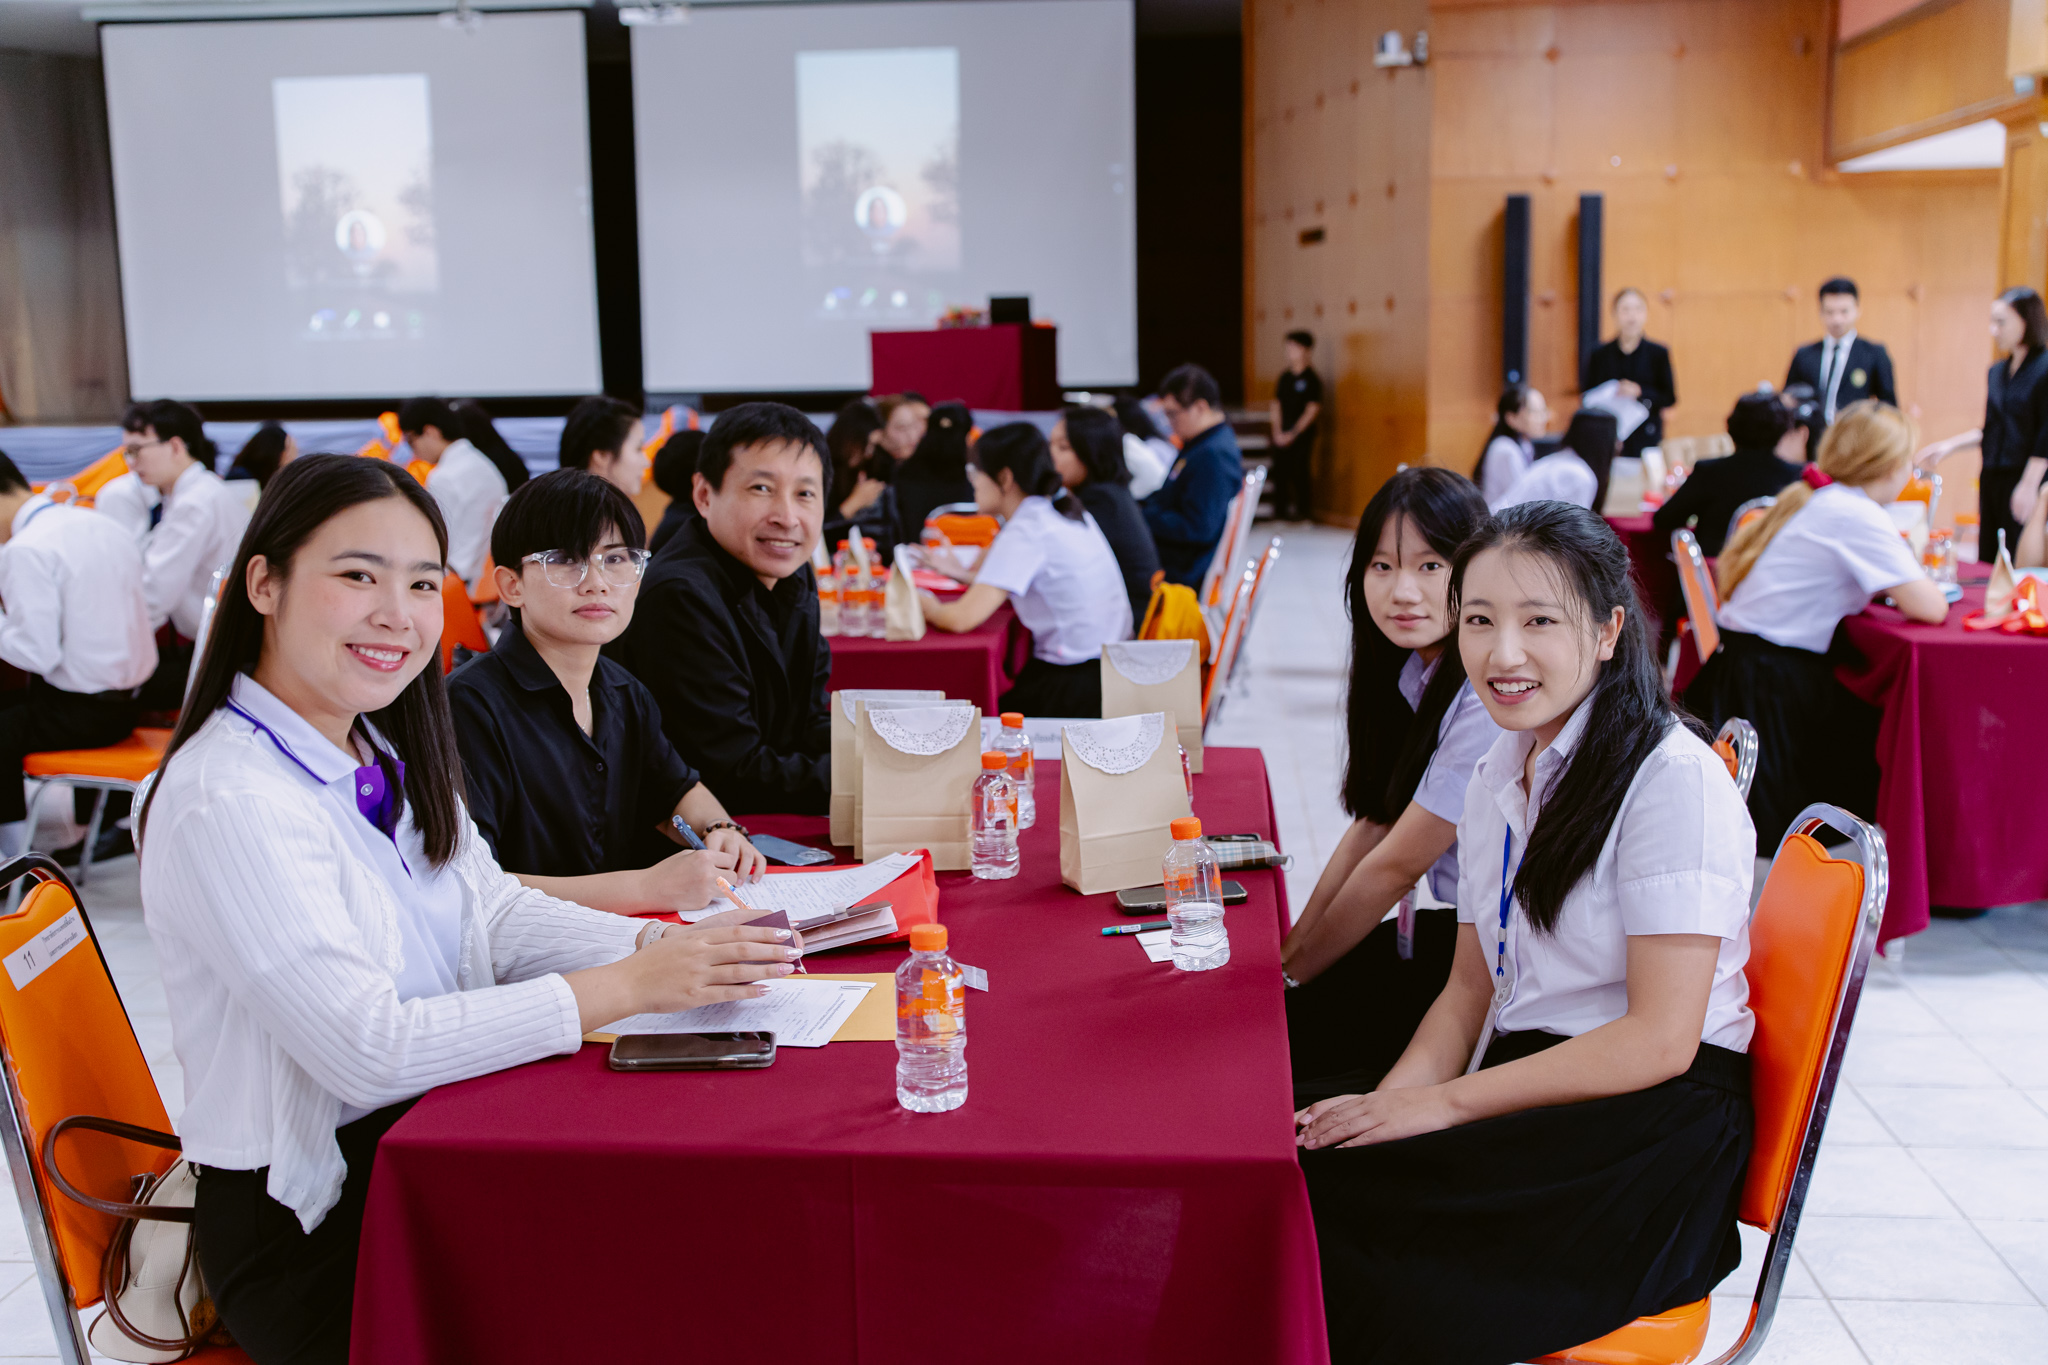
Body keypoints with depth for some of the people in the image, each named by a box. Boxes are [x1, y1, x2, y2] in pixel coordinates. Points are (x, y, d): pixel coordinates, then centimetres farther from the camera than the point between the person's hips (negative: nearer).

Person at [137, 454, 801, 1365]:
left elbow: (494, 912, 9)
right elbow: (366, 1048, -24)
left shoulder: (385, 757, 7)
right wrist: (625, 989, -23)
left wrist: (664, 945, -9)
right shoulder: (225, 800, -20)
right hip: (307, 1222, -7)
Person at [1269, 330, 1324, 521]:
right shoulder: (1284, 377, 11)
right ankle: (1280, 510, 12)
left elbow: (1312, 410, -8)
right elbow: (1277, 404, 12)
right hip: (1282, 436, 5)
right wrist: (1277, 432, 0)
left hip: (1301, 436, -5)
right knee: (1280, 472, 4)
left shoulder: (1311, 378, -5)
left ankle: (1303, 511, 3)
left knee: (1300, 473, -5)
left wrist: (1293, 434, -11)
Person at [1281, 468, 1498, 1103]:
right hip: (1449, 931, 8)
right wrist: (1290, 949, 1)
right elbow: (1372, 826, 7)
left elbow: (1397, 866, -19)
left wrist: (1293, 974, -8)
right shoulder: (1415, 670, 5)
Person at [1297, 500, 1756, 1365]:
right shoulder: (1498, 774, 12)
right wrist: (1391, 1101, -5)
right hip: (1527, 1094, 7)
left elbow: (1660, 1039, -17)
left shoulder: (1676, 781, -13)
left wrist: (1444, 1104, -16)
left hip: (1651, 1124, -7)